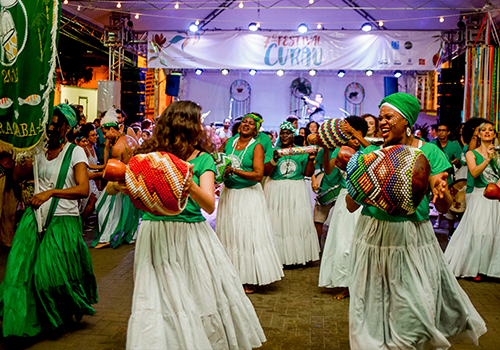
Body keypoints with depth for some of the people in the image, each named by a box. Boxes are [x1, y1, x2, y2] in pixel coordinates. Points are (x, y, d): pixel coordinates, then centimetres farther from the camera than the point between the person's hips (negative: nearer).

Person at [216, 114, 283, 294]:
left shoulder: (257, 146, -6)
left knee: (249, 234, -2)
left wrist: (234, 170, -23)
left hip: (249, 194, -4)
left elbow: (259, 175, -16)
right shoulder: (229, 142, 7)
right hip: (228, 193, 5)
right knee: (228, 233, 7)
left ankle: (250, 280, 7)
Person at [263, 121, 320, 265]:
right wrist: (275, 159, -19)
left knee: (298, 223, -1)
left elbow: (308, 173, 6)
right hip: (276, 191, -1)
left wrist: (311, 159, -9)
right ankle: (279, 257, 5)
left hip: (296, 192, 1)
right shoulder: (273, 151, 5)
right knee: (277, 224, -2)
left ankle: (299, 255, 9)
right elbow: (265, 172, -5)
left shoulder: (302, 151, 8)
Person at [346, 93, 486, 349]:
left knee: (415, 308, 3)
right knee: (373, 307, 9)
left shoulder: (429, 152, 0)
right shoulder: (369, 154, 3)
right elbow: (351, 206, -1)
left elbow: (444, 207, -5)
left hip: (413, 240, -1)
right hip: (373, 238, 2)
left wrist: (440, 189, -27)